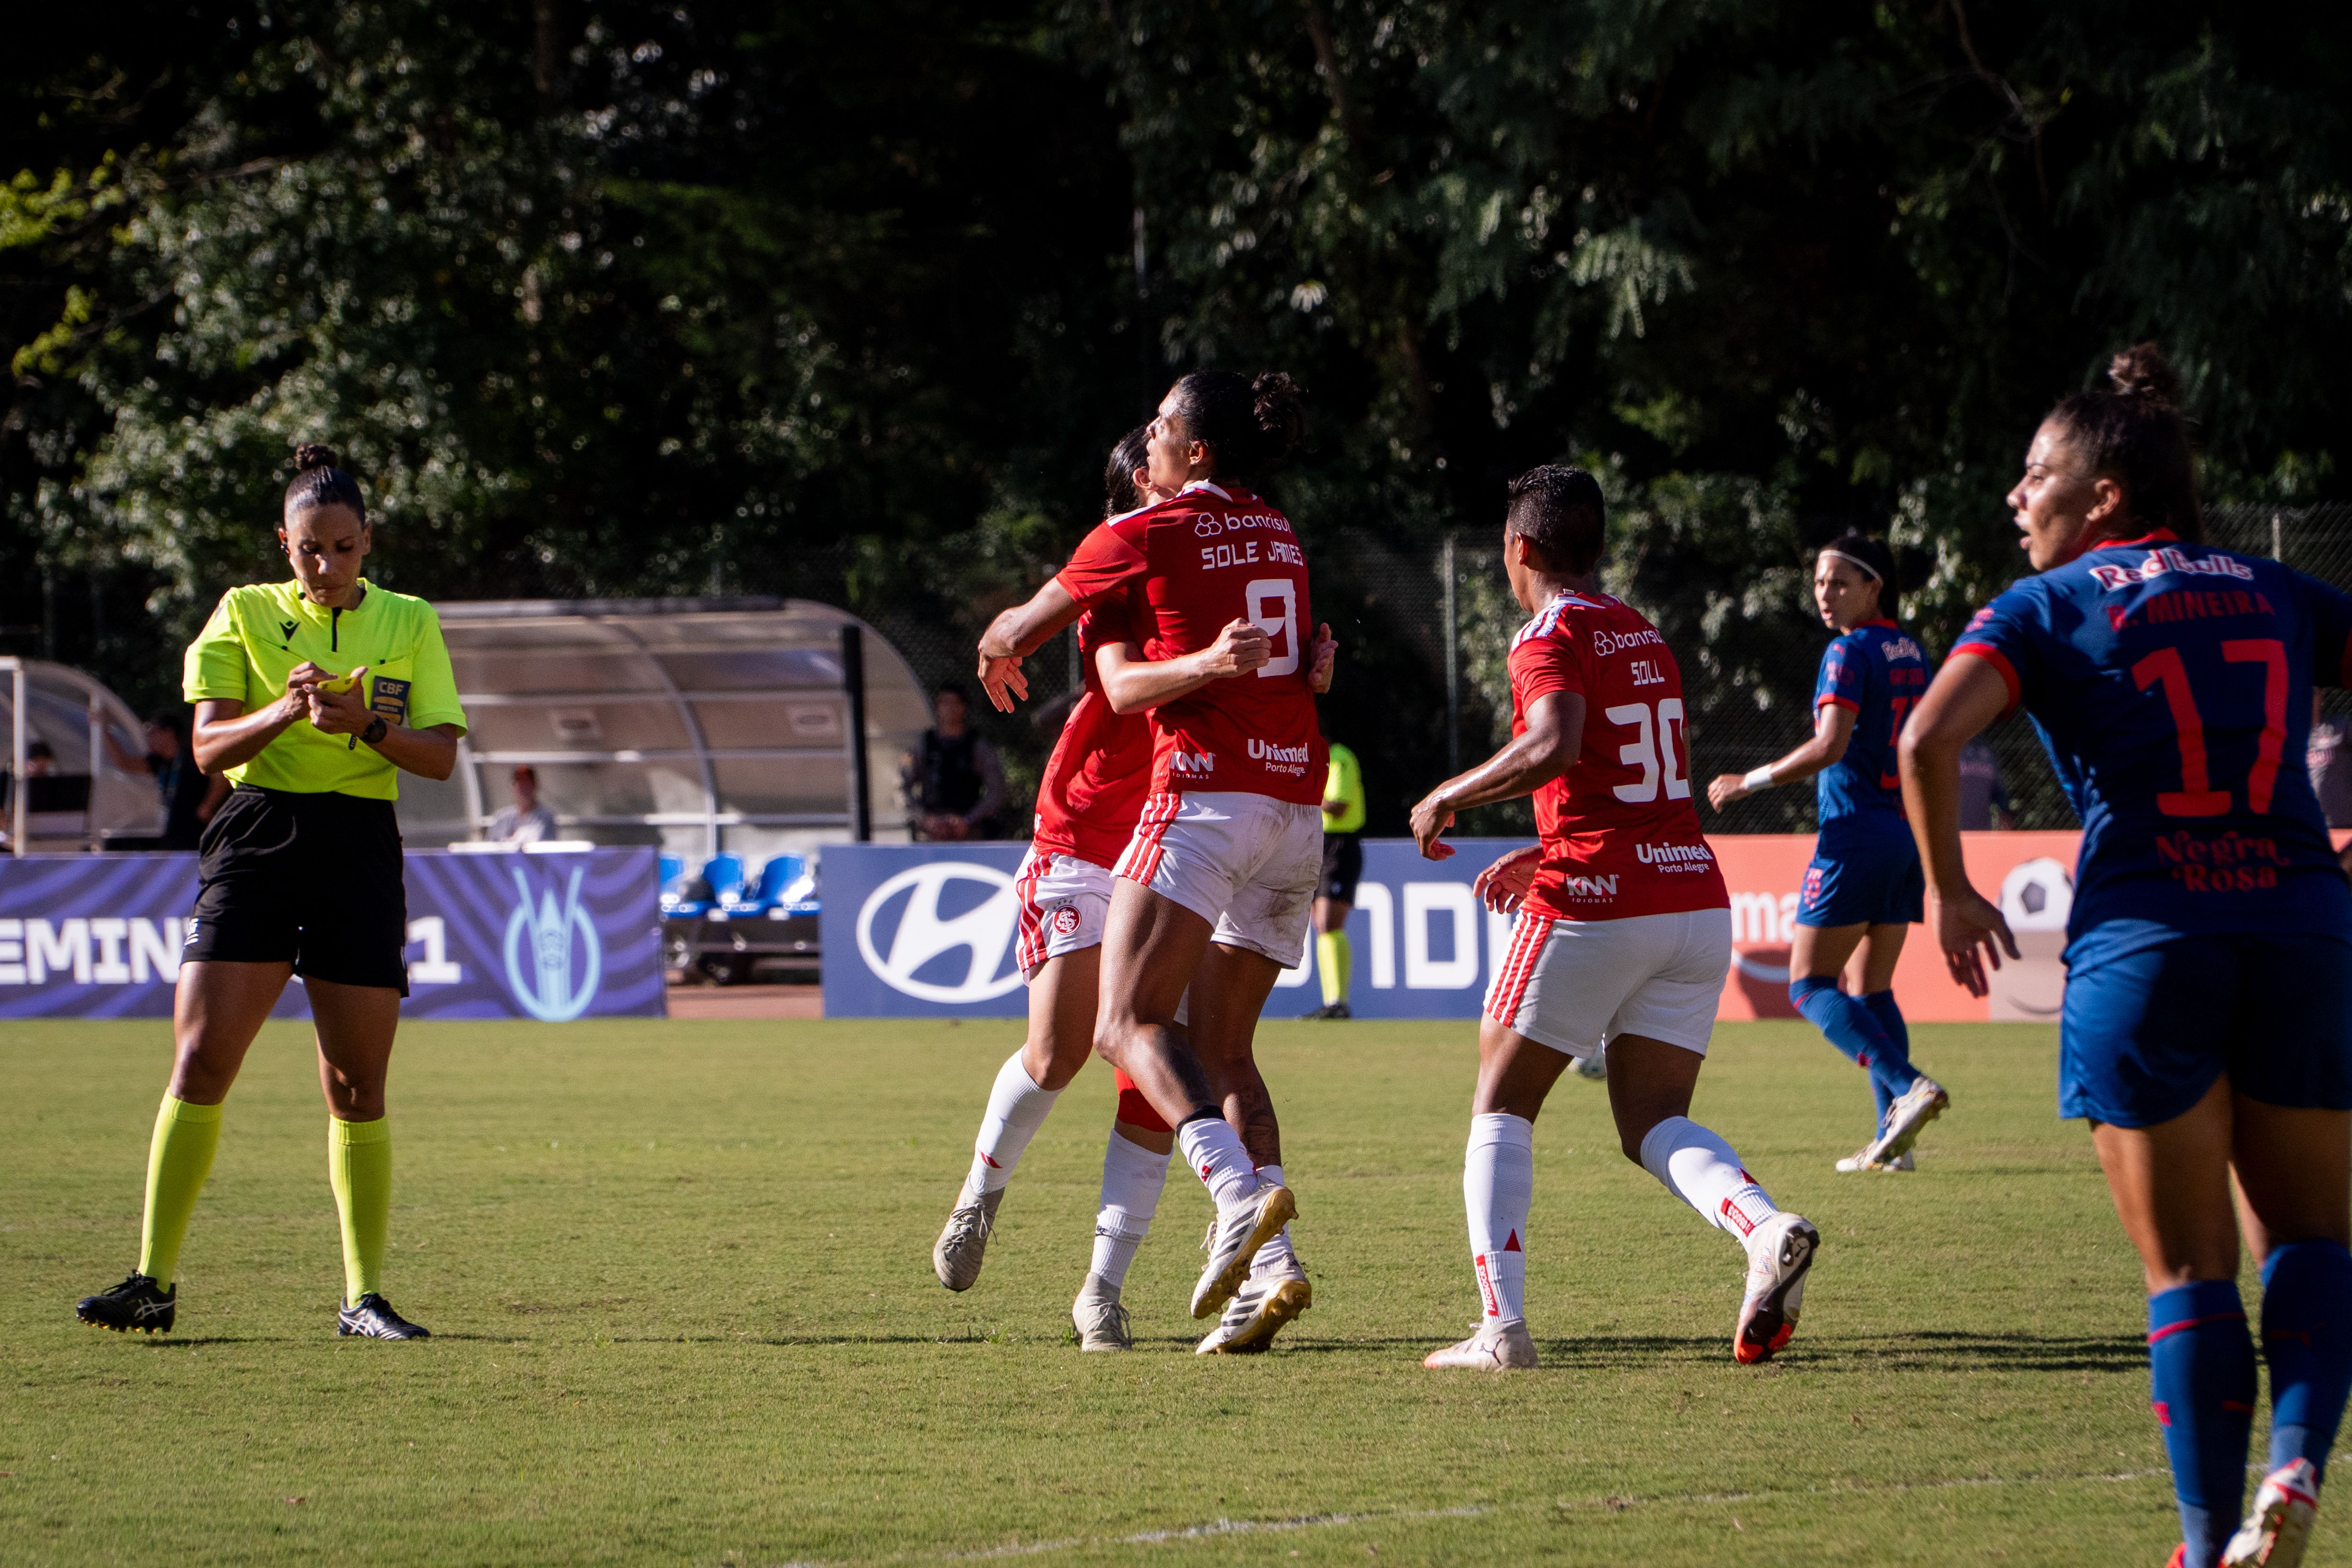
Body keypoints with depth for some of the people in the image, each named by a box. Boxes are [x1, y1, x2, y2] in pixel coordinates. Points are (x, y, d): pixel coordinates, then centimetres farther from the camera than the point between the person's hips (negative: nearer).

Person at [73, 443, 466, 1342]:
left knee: (356, 1088, 0)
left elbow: (441, 756, 2)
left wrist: (366, 722, -16)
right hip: (256, 842, -1)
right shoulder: (245, 614, 7)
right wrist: (286, 710, -20)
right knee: (201, 1058, -10)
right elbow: (208, 747, -1)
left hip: (361, 848, 1)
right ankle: (154, 1282, -6)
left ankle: (364, 1296, 9)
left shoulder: (408, 624, 9)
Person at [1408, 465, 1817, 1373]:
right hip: (1696, 897, 7)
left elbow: (1554, 746, -25)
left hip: (1593, 906, -7)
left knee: (1501, 1109, 8)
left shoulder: (1552, 634, -6)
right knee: (1653, 1125, 9)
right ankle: (1766, 1227, -21)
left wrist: (1447, 798, -12)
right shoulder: (1646, 636, 19)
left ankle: (1502, 1326, -3)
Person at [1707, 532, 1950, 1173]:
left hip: (1857, 832, -8)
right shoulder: (1910, 651, 13)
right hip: (1908, 832, 8)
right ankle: (1891, 1137, 6)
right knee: (1872, 990, 13)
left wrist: (1752, 781, -12)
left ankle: (1908, 1086, -22)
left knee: (1809, 983, -5)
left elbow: (1831, 746, -20)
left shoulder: (1850, 651, -11)